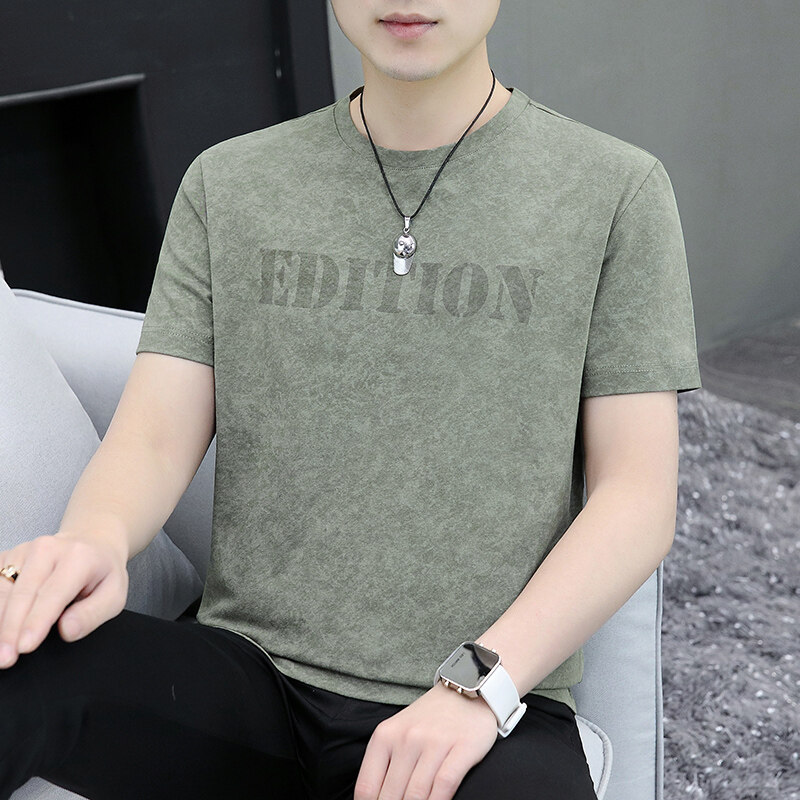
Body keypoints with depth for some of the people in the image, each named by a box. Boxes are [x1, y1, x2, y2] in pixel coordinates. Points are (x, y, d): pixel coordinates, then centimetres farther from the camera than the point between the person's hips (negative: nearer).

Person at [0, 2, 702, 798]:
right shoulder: (227, 185, 10)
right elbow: (152, 439, 3)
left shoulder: (616, 192, 3)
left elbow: (637, 496, -2)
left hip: (486, 712, 0)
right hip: (249, 675, 1)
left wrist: (479, 685, -15)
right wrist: (96, 537, -21)